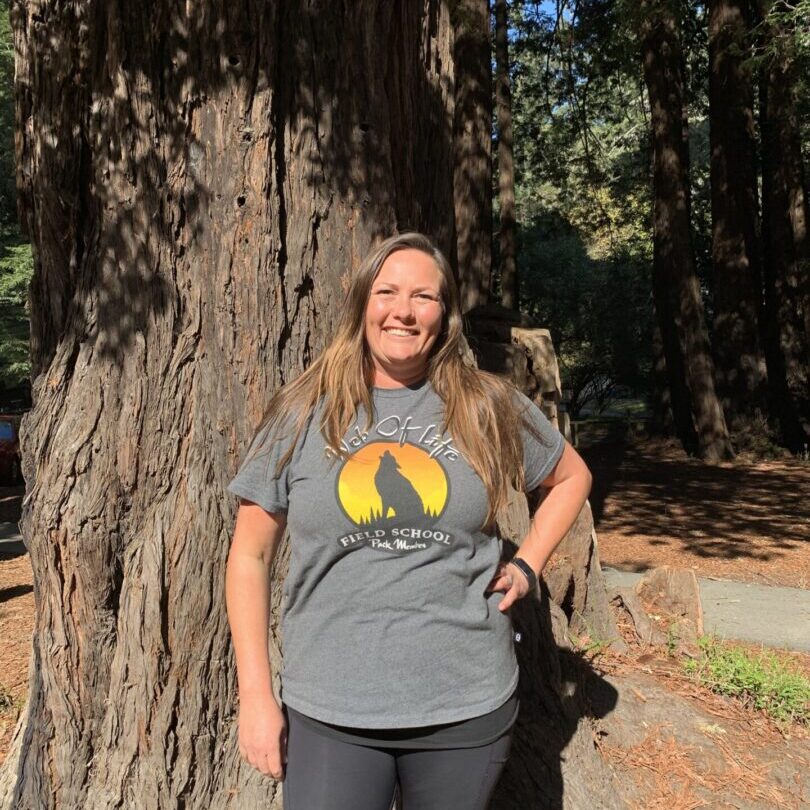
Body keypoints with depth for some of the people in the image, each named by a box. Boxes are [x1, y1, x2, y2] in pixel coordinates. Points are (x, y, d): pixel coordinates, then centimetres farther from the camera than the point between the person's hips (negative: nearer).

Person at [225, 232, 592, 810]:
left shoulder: (488, 407, -2)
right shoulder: (303, 413, -4)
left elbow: (572, 477, 15)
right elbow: (250, 557, 0)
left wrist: (528, 567, 3)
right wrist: (256, 694, -4)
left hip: (468, 704, 2)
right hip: (329, 711, -1)